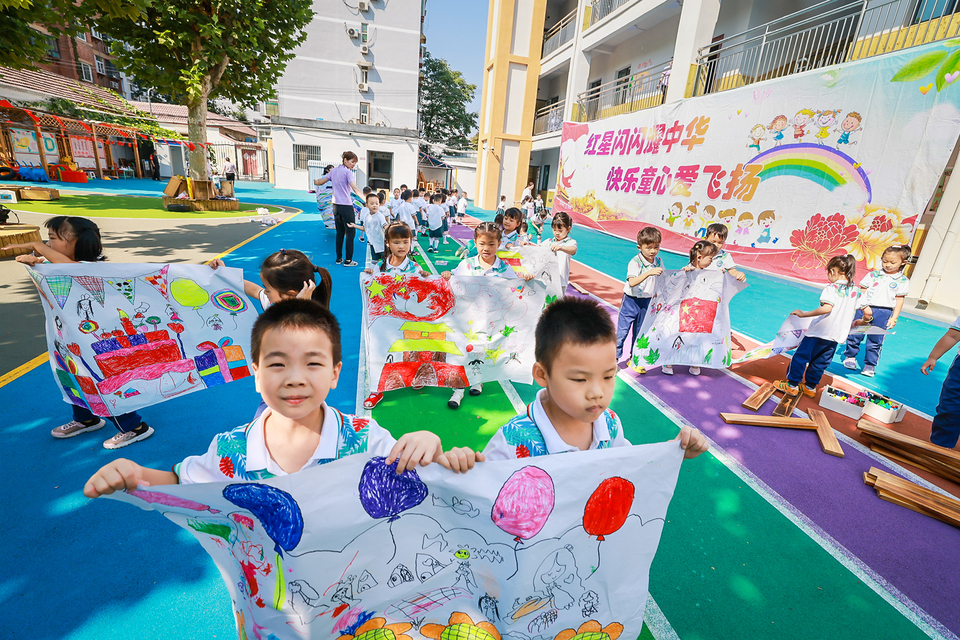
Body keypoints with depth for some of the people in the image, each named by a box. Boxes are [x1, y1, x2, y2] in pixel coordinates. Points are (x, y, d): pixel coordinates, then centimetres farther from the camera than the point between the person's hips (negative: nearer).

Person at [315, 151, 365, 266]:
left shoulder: (334, 171, 12)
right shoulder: (347, 172, -10)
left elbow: (320, 182, 19)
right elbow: (355, 189, -21)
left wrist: (316, 181, 41)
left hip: (336, 206, 8)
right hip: (346, 206, -8)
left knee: (340, 233, 15)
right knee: (350, 233, -2)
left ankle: (339, 259, 20)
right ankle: (348, 261, -2)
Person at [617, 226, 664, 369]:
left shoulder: (658, 262, 0)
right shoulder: (635, 262, -19)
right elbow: (632, 282, -33)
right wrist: (649, 272, -42)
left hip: (647, 302, 5)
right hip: (631, 300, -5)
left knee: (640, 332, 14)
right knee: (622, 331, -2)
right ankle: (614, 358, 11)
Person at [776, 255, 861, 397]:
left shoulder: (831, 288, -14)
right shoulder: (855, 290, 7)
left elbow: (827, 308, -28)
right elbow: (852, 313, 16)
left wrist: (804, 314, -25)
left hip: (820, 331, -7)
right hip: (838, 334, 7)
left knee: (801, 356, 4)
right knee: (820, 362, 16)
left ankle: (792, 385, 9)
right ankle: (810, 386, 25)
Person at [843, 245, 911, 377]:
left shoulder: (903, 280, 3)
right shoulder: (873, 274, 3)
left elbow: (900, 300, 3)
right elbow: (862, 291, 4)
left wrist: (894, 318, -2)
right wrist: (864, 307, -9)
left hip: (883, 313, 0)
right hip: (865, 309, 0)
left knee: (875, 341, 6)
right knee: (855, 334, 4)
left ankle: (870, 365, 16)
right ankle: (850, 357, 24)